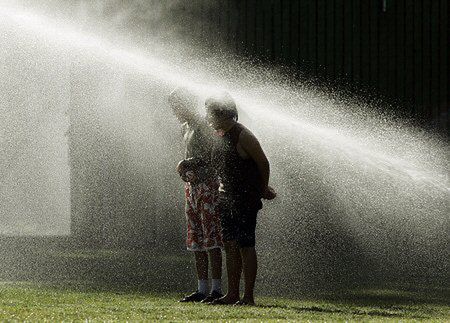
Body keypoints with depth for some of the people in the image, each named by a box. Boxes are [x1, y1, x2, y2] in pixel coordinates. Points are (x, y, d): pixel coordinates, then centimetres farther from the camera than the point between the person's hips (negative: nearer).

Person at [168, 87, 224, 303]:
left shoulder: (203, 125, -10)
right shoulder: (185, 128, 17)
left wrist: (191, 164, -21)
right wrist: (184, 167, 3)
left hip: (208, 184, -9)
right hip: (192, 186, 9)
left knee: (211, 237, -10)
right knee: (196, 240, 8)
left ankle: (216, 288, -11)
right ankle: (202, 289, 11)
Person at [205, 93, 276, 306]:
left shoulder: (243, 136, -14)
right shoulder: (222, 136, 12)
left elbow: (263, 164, -8)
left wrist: (263, 190, 5)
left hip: (245, 200, -9)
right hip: (227, 199, 9)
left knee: (245, 246, -7)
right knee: (230, 246, 10)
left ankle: (248, 296, -6)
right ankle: (233, 294, 15)